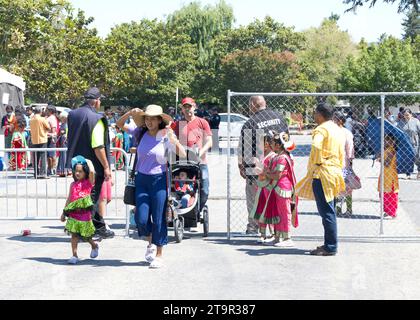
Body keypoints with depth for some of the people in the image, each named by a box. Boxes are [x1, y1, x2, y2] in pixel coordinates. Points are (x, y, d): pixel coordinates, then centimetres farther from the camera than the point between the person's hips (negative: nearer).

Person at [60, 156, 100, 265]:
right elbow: (69, 199, 17)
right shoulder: (73, 184, 11)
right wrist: (64, 213, 17)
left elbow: (92, 171, -21)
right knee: (74, 234, -1)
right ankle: (74, 256, 3)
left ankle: (94, 246, 38)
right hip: (73, 212, 3)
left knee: (85, 235, 8)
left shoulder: (88, 182, -1)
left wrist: (88, 162, -4)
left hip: (84, 212, -3)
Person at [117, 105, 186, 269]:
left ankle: (159, 255, 13)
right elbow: (120, 124, 5)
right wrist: (130, 113, -11)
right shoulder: (141, 133, 2)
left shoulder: (166, 136, -7)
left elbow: (183, 155, -13)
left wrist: (174, 139, -26)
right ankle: (151, 243, 29)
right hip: (141, 179, 3)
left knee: (159, 219, 0)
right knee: (141, 218, -2)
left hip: (159, 180, -3)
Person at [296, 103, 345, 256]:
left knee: (326, 212, -7)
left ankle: (330, 247, -5)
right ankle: (330, 244, 21)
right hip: (335, 173, 10)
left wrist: (317, 162, -19)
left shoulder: (321, 129, -11)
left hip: (322, 173, -9)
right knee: (329, 211, 16)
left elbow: (316, 145, -32)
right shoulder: (338, 129, 18)